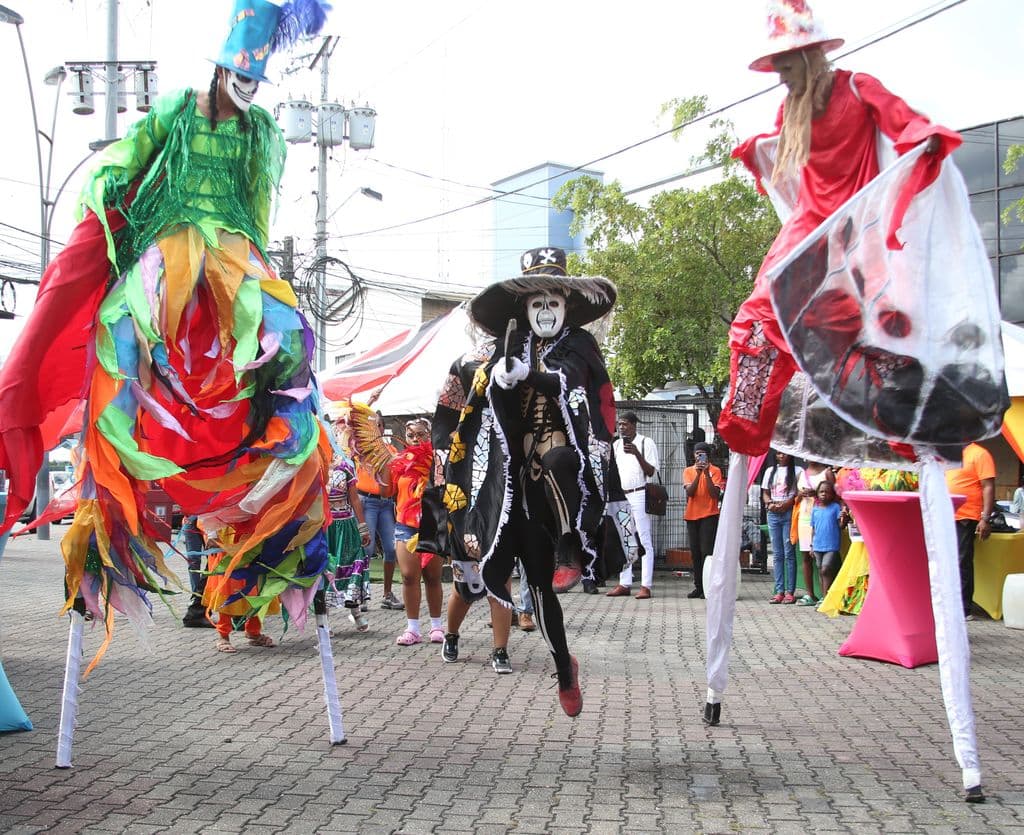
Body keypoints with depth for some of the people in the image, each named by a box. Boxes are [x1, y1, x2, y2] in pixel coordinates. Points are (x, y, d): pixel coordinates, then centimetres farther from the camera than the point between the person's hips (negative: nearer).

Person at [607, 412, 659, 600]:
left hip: (639, 496, -6)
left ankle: (646, 586, -7)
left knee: (644, 540, -6)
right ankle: (624, 584, 12)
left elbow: (651, 472, -8)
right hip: (620, 496, 6)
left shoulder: (646, 443, -3)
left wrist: (637, 453, -20)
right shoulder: (616, 444, 13)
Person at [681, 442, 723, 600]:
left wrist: (707, 474, -15)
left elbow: (715, 494, -9)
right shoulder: (688, 471, 9)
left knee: (707, 551, -9)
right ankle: (698, 586, 11)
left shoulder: (715, 471, 1)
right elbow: (689, 492, -5)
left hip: (709, 515, -3)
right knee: (695, 552, 5)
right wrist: (698, 474, -15)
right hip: (692, 515, 4)